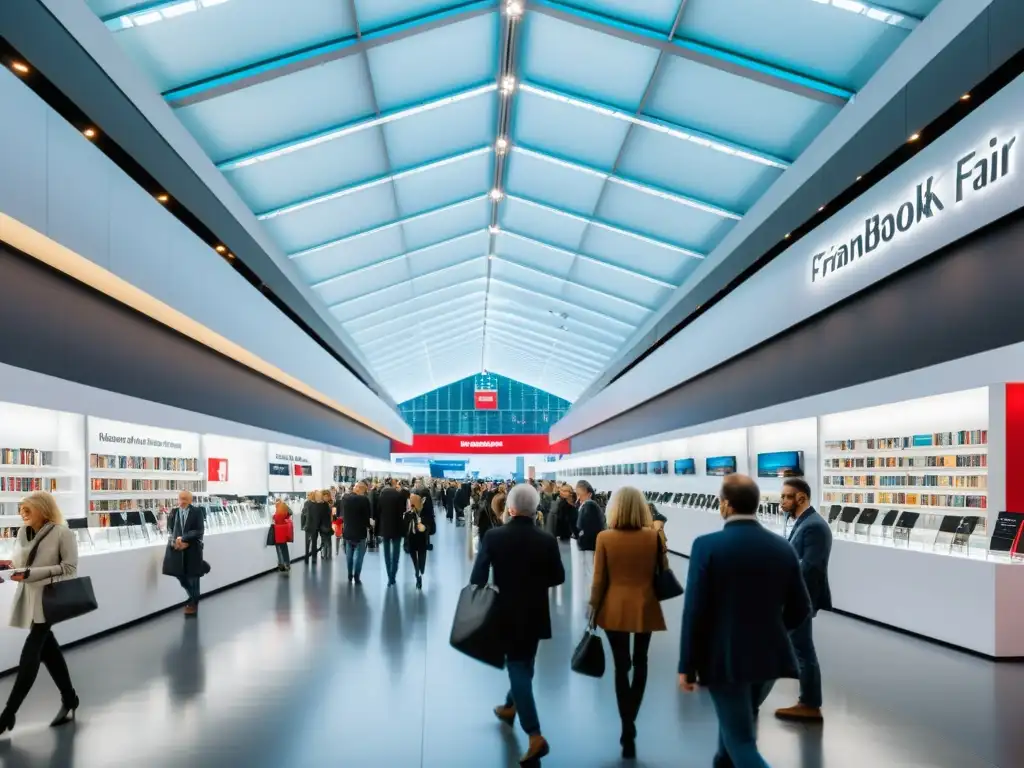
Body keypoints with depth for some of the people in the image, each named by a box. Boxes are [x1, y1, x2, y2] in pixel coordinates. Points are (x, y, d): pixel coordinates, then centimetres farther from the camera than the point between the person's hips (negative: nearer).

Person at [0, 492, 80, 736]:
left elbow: (69, 568, -14)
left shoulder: (62, 533, -12)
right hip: (28, 598, 7)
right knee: (46, 648, 12)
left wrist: (30, 573, -20)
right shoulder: (23, 533, 8)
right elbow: (22, 561, 16)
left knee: (31, 651, -8)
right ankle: (69, 699, 26)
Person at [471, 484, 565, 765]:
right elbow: (558, 578, -1)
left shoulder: (493, 537, -14)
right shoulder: (547, 540, -10)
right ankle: (510, 707, 46)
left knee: (517, 667, 2)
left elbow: (478, 577, -11)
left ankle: (535, 736, -8)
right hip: (535, 614, 3)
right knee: (524, 664, 23)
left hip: (507, 613, -3)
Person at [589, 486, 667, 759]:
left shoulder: (605, 538, -11)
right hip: (644, 607, 1)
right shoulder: (653, 536, -10)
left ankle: (627, 729, 6)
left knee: (621, 667, 9)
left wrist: (593, 608, 5)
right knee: (640, 663, 20)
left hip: (615, 609, -1)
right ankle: (630, 721, 24)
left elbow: (599, 580, -6)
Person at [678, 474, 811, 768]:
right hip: (770, 656, 5)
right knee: (736, 721, 27)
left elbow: (694, 611, -15)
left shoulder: (707, 546, -15)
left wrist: (687, 666, -6)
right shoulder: (783, 547, -1)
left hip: (725, 658, -5)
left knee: (742, 742, 4)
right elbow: (800, 609, 5)